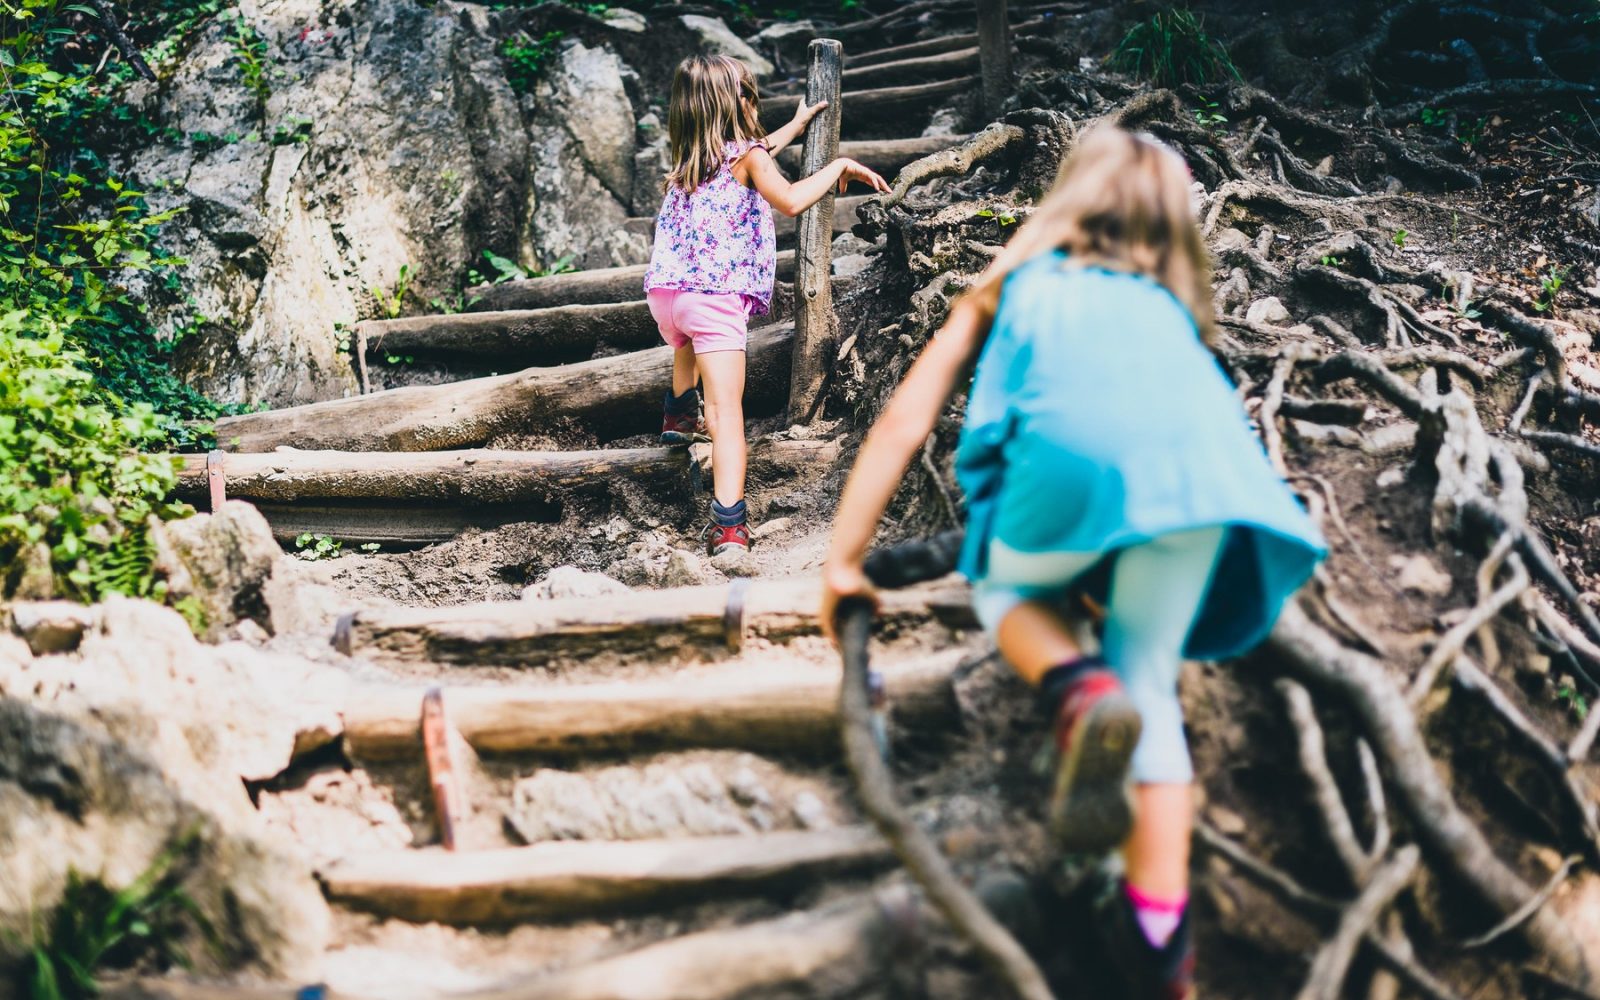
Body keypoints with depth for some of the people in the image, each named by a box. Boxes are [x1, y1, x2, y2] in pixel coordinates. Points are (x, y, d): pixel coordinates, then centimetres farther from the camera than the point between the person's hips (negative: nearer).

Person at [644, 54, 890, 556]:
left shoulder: (690, 157, 19)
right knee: (727, 411, -14)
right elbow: (789, 200, -23)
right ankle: (728, 522, -26)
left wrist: (797, 124, 50)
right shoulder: (747, 155, -3)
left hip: (663, 290, 7)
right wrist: (840, 166, -10)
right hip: (715, 295, -7)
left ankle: (679, 416, 62)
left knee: (687, 344, 42)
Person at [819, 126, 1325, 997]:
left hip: (1076, 444, -2)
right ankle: (1156, 927, 7)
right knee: (1148, 680, 17)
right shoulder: (1167, 306, 39)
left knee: (1004, 585, 27)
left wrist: (842, 566, 30)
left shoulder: (1017, 286, 32)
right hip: (1204, 457, 3)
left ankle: (1075, 692, -5)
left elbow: (902, 425, 26)